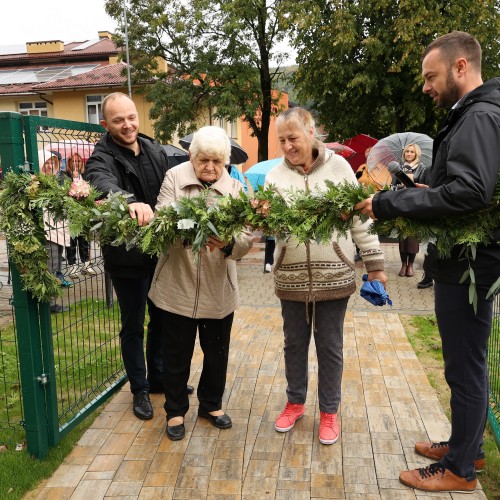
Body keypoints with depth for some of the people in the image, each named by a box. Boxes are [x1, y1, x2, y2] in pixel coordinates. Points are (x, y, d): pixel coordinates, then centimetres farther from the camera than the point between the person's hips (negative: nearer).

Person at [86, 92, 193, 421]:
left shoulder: (156, 151, 4)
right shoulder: (102, 159, -14)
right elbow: (104, 184, -37)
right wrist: (131, 202, -58)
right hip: (127, 257, -5)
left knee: (161, 319, 18)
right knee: (133, 326, 10)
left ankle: (158, 377, 38)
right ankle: (140, 389, 28)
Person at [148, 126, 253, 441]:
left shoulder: (235, 188, 1)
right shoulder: (174, 178, -3)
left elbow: (247, 237, -9)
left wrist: (228, 244, -31)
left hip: (219, 288, 2)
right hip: (178, 285, -1)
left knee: (217, 350, 16)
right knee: (176, 352, 11)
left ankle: (212, 404, 40)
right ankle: (176, 410, 33)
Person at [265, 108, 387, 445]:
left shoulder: (338, 166, -3)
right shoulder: (276, 176, 0)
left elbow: (361, 218, 0)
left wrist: (375, 264, 1)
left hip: (334, 275, -1)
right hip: (291, 276, 2)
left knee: (330, 346, 11)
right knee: (295, 343, 15)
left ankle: (329, 411, 29)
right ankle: (295, 403, 36)